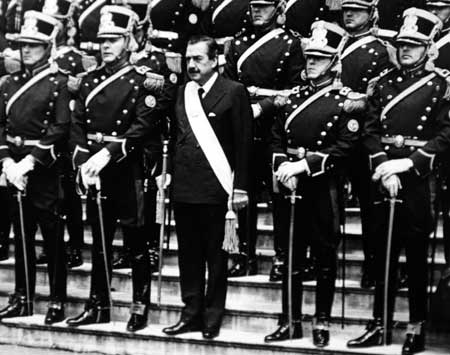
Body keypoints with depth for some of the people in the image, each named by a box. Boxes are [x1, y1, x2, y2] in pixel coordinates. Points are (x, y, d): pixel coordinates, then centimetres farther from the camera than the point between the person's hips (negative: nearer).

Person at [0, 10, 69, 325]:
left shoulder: (59, 82, -5)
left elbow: (61, 128, -13)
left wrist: (30, 161, -18)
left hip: (45, 167, -6)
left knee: (53, 237, -1)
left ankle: (58, 301, 6)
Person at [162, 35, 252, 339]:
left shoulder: (234, 92, -4)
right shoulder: (181, 93, 13)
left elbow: (243, 143, -6)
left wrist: (240, 188, -10)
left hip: (215, 189, -5)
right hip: (183, 188, 5)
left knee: (216, 255, 3)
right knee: (188, 255, 10)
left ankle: (212, 318, 11)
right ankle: (191, 314, 18)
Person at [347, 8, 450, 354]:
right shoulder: (385, 82, 11)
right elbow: (371, 130, 7)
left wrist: (407, 165, -15)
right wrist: (384, 169, -8)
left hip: (420, 178, -4)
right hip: (385, 177, 4)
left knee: (416, 255, 1)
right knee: (383, 252, 8)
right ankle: (380, 324, 16)